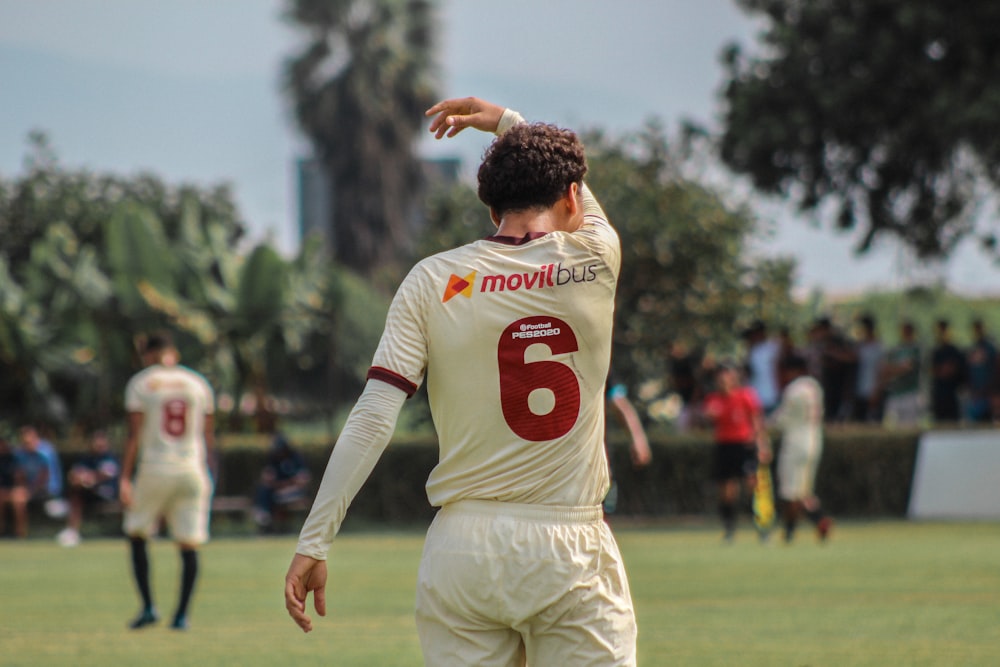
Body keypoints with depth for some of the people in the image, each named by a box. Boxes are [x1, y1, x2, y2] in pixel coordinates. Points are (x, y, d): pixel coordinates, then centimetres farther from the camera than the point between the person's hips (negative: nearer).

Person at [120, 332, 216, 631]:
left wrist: (125, 477, -8)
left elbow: (134, 434, -7)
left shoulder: (140, 384, 0)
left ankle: (148, 607, 3)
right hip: (193, 471, 2)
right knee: (188, 545, 4)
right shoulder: (198, 384, 9)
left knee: (137, 535, 13)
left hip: (155, 471, -2)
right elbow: (208, 435, 10)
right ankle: (181, 614, 0)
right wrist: (207, 472, 18)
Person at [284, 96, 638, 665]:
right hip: (570, 549, -1)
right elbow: (583, 203, 27)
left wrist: (315, 543, -6)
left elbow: (372, 421, -7)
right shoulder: (595, 261, 0)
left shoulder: (433, 281, 0)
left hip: (462, 550, 1)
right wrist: (505, 122, 38)